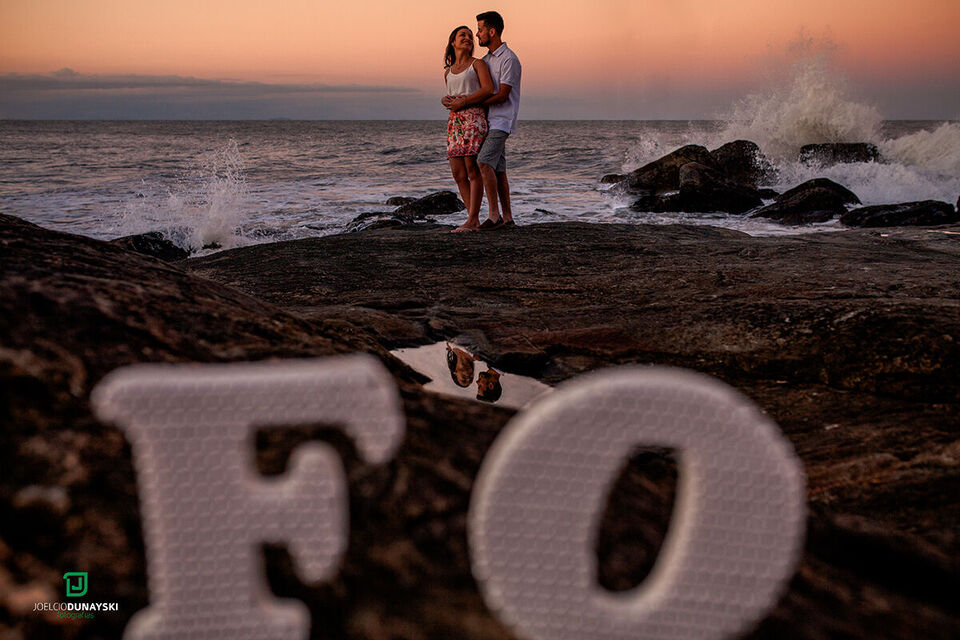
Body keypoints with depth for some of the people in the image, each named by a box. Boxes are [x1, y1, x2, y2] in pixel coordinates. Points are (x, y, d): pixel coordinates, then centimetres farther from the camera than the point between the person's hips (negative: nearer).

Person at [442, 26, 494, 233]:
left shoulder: (477, 64, 6)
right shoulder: (448, 72, 21)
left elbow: (488, 89, -9)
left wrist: (462, 102, -11)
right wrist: (447, 101, 9)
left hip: (474, 118, -6)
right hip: (454, 121, 6)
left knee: (472, 170, -11)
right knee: (458, 173, -1)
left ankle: (472, 219, -12)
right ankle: (474, 220, 4)